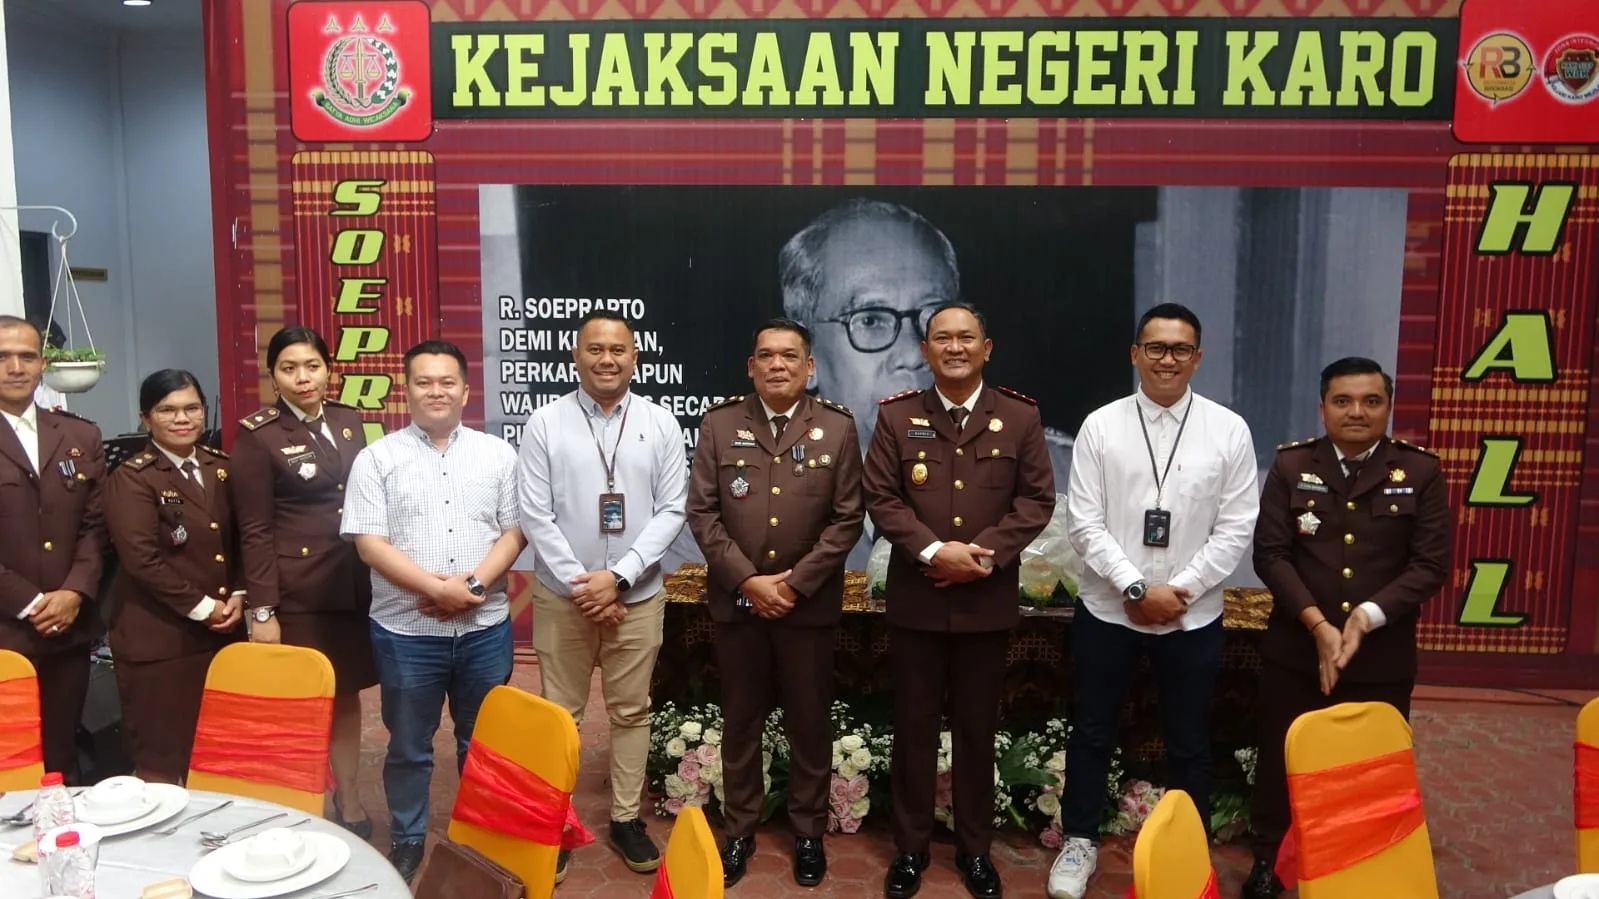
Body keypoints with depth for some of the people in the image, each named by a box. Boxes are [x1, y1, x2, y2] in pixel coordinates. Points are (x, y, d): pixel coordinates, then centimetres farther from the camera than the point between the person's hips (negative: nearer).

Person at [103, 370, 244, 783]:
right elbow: (142, 559, -15)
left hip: (222, 630, 5)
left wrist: (237, 595, -1)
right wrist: (201, 608, -13)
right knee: (161, 754, 1)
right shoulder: (131, 478, -7)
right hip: (158, 636, -5)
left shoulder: (220, 467, 10)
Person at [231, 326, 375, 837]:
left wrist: (378, 577, 8)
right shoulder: (257, 434, -8)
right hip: (295, 592, -5)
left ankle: (348, 804, 26)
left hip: (353, 584, 5)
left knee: (347, 694, 13)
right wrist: (262, 609, -12)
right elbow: (254, 530, -9)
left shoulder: (347, 420, 7)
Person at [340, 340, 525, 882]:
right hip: (406, 629, -1)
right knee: (408, 745, 12)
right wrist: (436, 589, -16)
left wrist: (473, 583, -14)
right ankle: (406, 842, 30)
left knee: (483, 742, 13)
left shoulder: (498, 454, 5)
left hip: (485, 626, 2)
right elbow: (369, 543, -7)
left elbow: (515, 530, 1)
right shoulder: (377, 458, -1)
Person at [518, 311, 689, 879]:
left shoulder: (661, 424, 0)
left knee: (631, 711, 12)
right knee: (559, 714, 8)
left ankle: (626, 819, 26)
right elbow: (534, 514, -6)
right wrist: (581, 584, -12)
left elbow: (672, 510, -3)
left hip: (638, 597, 1)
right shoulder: (545, 424, -4)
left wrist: (617, 577, -12)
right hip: (562, 596, -1)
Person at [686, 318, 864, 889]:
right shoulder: (719, 424, 1)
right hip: (736, 600, 1)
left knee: (810, 723, 9)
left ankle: (809, 832, 27)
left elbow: (847, 519, -4)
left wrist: (796, 582, -12)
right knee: (740, 721, 12)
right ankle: (740, 829, 28)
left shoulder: (838, 428, 0)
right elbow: (701, 512, -3)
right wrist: (747, 580, -12)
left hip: (810, 603, -1)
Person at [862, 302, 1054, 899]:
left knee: (978, 729, 11)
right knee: (914, 727, 9)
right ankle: (911, 846, 24)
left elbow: (1037, 500, -2)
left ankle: (974, 849, 27)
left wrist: (985, 553, -15)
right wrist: (933, 550, -17)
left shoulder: (1020, 417, 2)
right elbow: (879, 497, -3)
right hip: (915, 599, 0)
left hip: (987, 600, 0)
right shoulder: (896, 416, 2)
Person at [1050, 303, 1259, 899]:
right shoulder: (1101, 426, -4)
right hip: (1107, 610, 0)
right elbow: (1084, 523, -7)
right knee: (1092, 734, 13)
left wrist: (1178, 589, -12)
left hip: (1194, 617, 1)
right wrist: (1138, 589, -15)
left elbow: (1236, 529, -3)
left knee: (1189, 744, 15)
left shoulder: (1229, 430, -2)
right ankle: (1079, 843, 31)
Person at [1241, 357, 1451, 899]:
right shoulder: (1291, 465, 0)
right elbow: (1270, 553, -5)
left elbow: (1430, 564, -5)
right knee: (1281, 760, 11)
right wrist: (1318, 625, -15)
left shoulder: (1421, 472, 0)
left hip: (1384, 657, 0)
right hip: (1296, 651, 0)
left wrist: (1367, 617, -18)